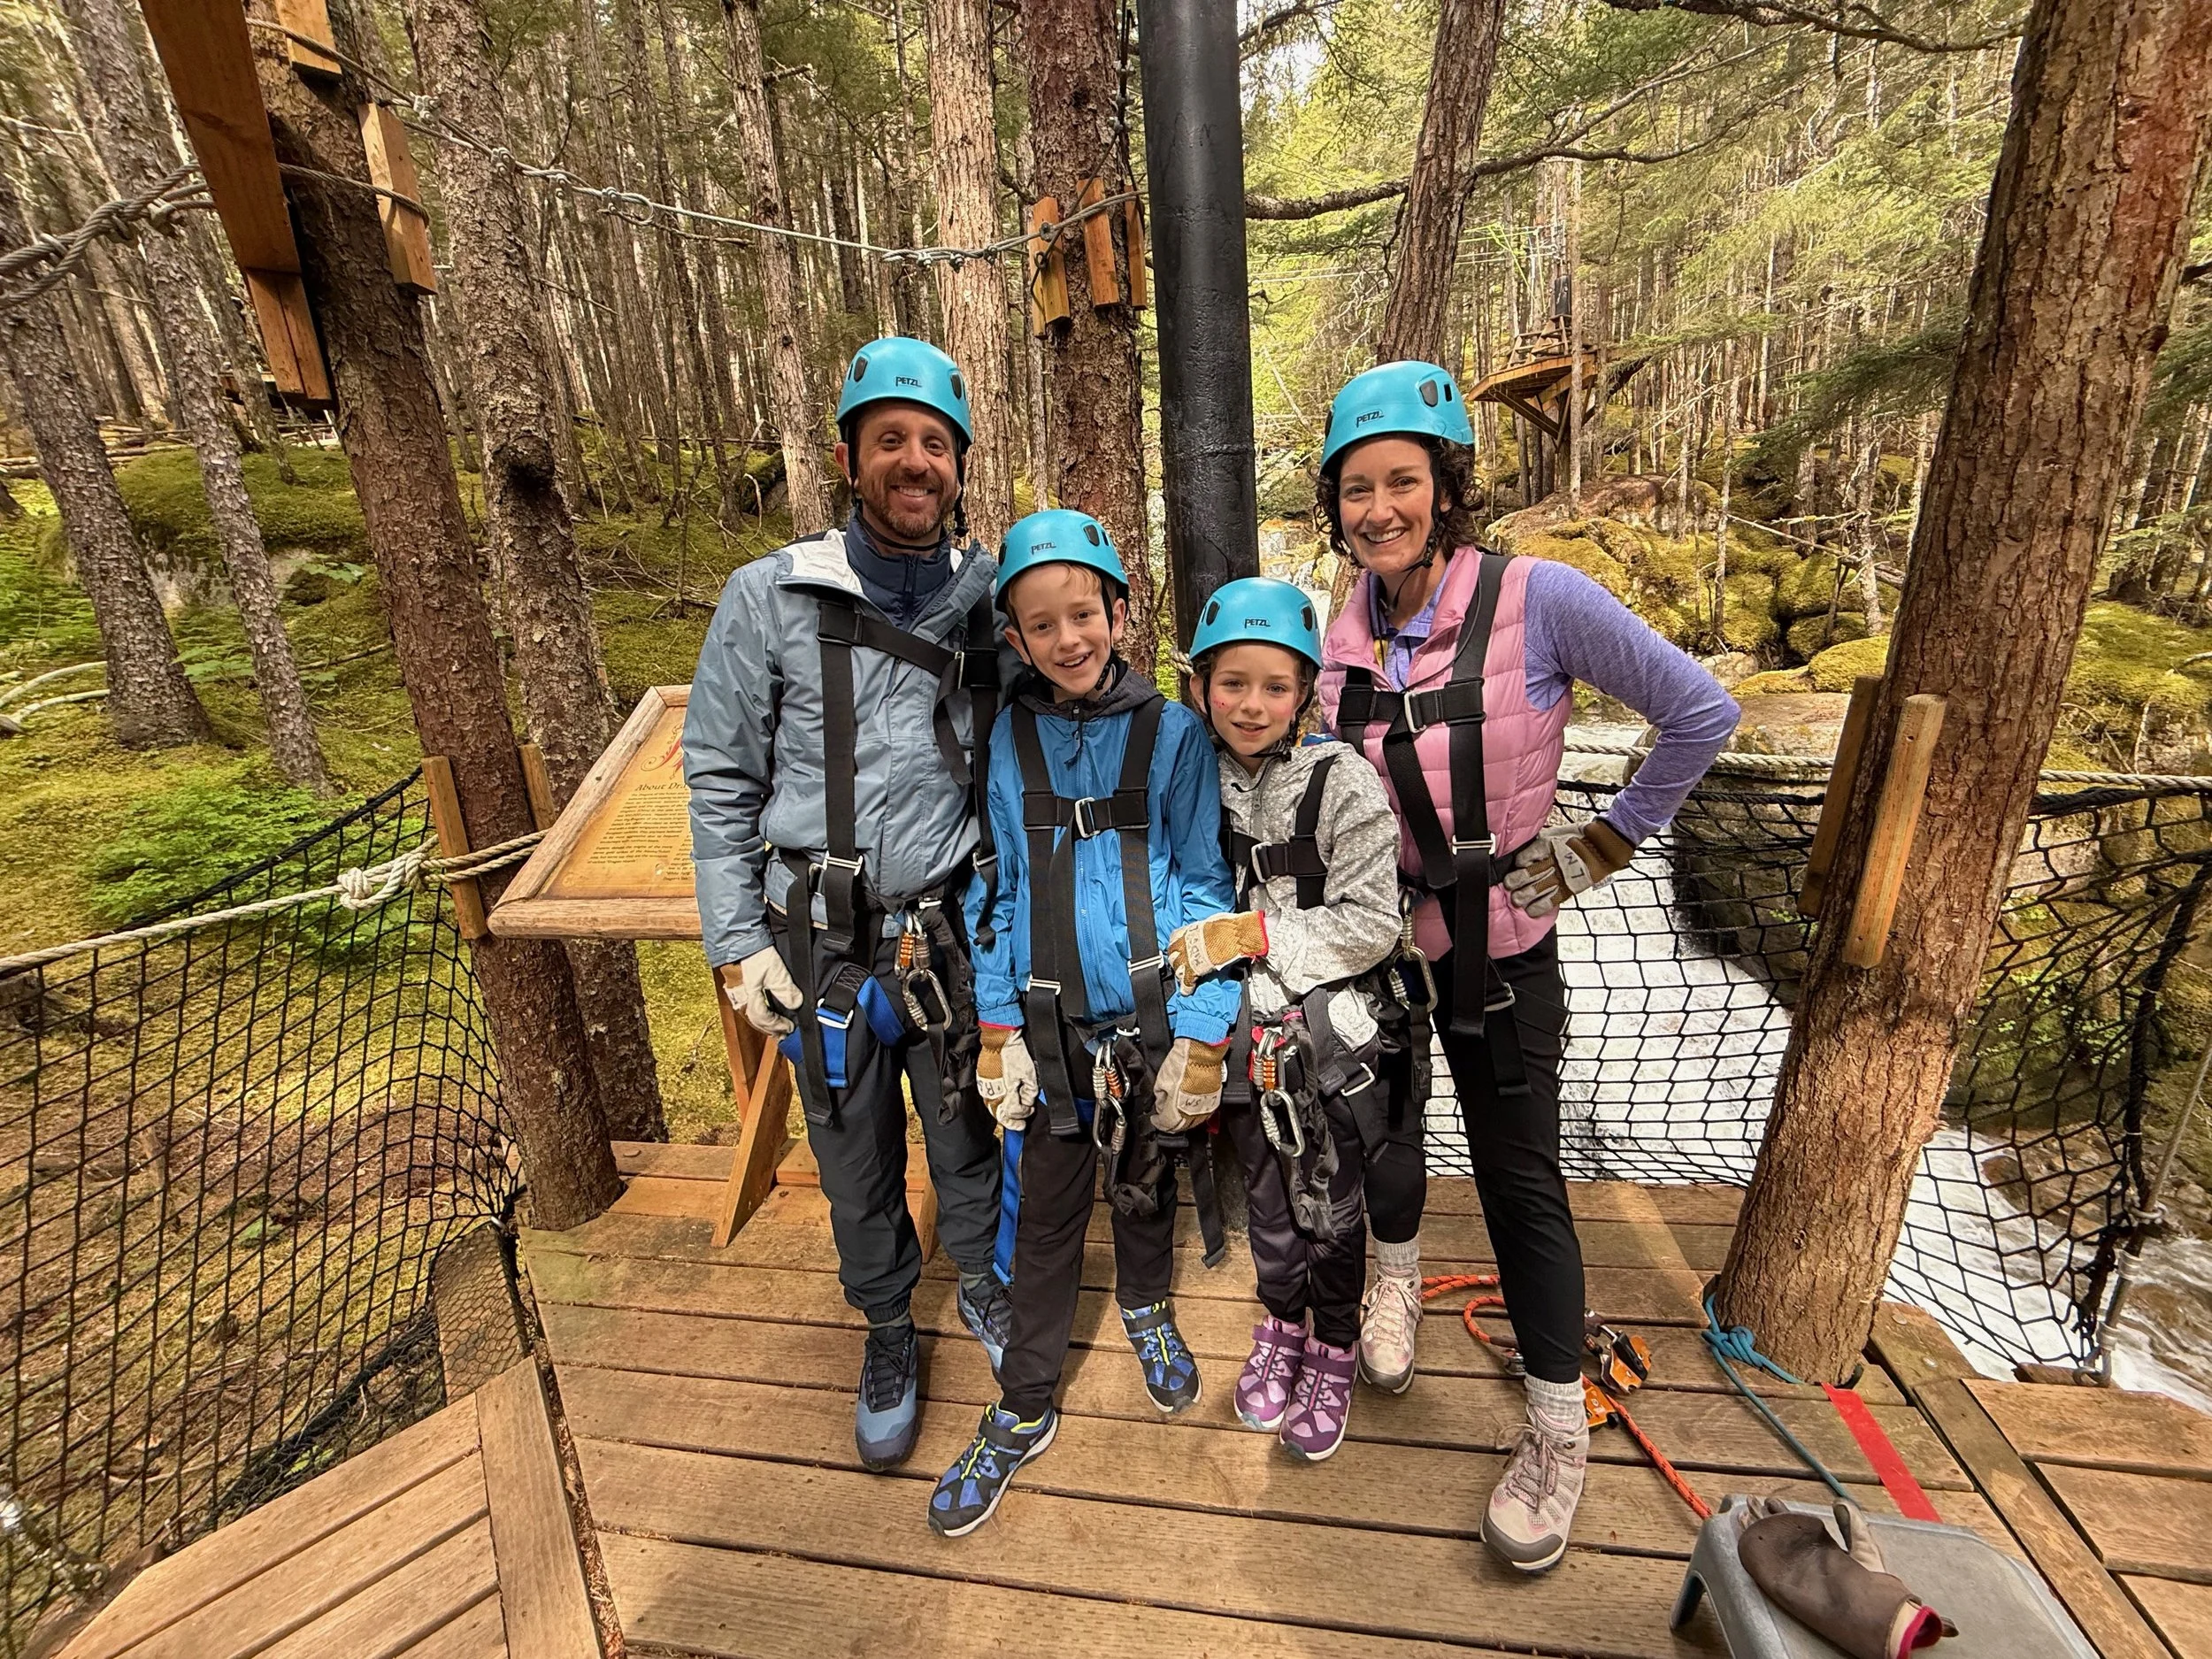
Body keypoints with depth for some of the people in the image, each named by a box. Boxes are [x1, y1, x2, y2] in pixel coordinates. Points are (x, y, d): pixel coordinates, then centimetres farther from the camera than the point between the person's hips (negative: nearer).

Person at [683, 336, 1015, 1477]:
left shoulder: (993, 599, 0)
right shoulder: (771, 599, -6)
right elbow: (720, 777, -1)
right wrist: (737, 941, -4)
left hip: (953, 931, 1)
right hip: (823, 942, -1)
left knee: (968, 1130, 19)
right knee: (854, 1154, 17)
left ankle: (982, 1284, 49)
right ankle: (888, 1336, 45)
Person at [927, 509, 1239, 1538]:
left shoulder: (1172, 734, -7)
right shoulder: (1011, 740, -1)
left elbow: (1205, 886, -6)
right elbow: (1004, 887, 3)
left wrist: (1202, 1036, -9)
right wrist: (997, 1026, 0)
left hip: (1152, 1016, -1)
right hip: (1049, 1023, 1)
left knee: (1144, 1184, 21)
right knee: (1046, 1213, 14)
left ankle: (1146, 1307, 53)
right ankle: (1025, 1410, 36)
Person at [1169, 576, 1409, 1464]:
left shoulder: (1342, 782, -16)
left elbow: (1372, 924, -16)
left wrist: (1253, 934, -21)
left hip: (1331, 1037, -3)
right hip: (1245, 1035, 3)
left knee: (1331, 1208, 15)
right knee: (1267, 1200, 20)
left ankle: (1333, 1350, 43)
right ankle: (1281, 1325, 49)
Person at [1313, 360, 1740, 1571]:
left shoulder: (1536, 599, -17)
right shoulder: (1342, 634, -3)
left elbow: (1699, 713, -9)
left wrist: (1602, 845, -7)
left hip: (1498, 939, -4)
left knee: (1519, 1173, 7)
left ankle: (1560, 1429, 32)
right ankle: (1398, 1272, 53)